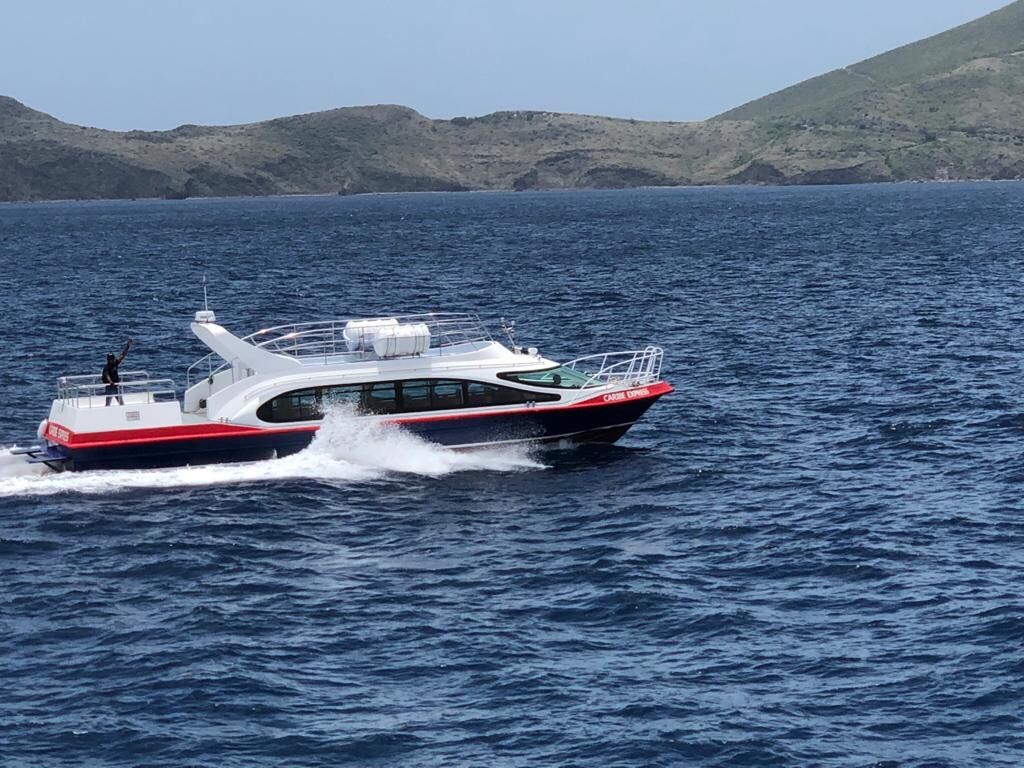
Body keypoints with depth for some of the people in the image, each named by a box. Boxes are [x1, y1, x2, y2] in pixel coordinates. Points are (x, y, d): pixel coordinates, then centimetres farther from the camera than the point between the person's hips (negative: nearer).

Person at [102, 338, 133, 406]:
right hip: (109, 387, -6)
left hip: (116, 387, 6)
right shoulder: (106, 367, -16)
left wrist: (127, 347, -5)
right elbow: (107, 375, -32)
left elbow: (122, 356, 2)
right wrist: (110, 382, -52)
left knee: (122, 403, 7)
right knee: (108, 404, -3)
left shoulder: (115, 363, 2)